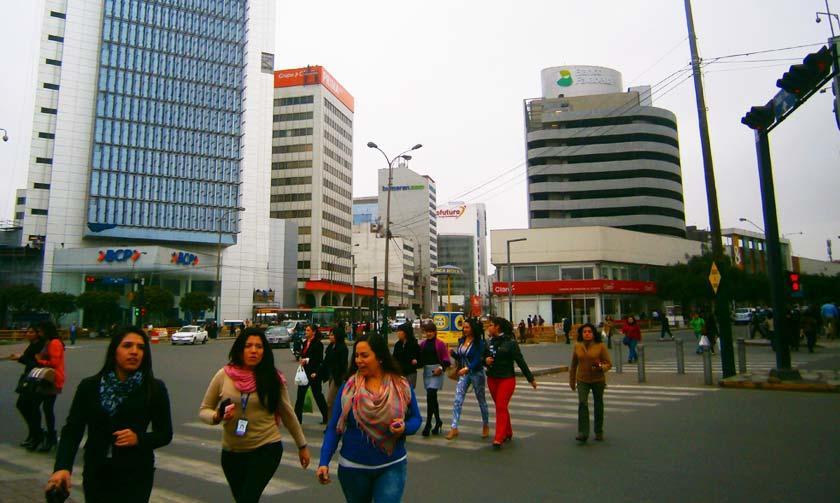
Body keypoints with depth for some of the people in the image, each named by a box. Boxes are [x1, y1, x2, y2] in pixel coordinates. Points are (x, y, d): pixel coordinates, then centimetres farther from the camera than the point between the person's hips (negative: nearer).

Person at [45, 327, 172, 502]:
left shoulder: (154, 389, -7)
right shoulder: (89, 386, -2)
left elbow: (165, 434, 0)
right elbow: (72, 430, -5)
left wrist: (139, 439, -18)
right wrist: (63, 467, -20)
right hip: (96, 474, 2)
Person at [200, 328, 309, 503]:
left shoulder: (272, 377, -7)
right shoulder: (223, 375, -5)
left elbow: (287, 414, 3)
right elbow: (204, 410, 4)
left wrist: (302, 445, 10)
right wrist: (217, 417, -18)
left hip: (266, 449, -3)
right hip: (231, 452, 3)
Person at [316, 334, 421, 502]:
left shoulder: (401, 386, -7)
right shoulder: (349, 387, -8)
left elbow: (416, 418, 3)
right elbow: (334, 427, -5)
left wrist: (404, 428, -19)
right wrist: (324, 462, -14)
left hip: (392, 466, -1)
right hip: (353, 467, 1)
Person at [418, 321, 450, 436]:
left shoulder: (440, 343, -5)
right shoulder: (423, 343, 8)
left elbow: (446, 359, -4)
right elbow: (420, 358, 11)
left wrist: (441, 367, -17)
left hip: (436, 371, -5)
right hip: (426, 371, 5)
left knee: (430, 396, -13)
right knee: (432, 397, 13)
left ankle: (428, 424, -6)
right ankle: (438, 421, 28)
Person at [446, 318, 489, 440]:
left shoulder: (479, 342, -14)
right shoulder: (461, 340, 4)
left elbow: (478, 359, -21)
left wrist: (467, 368, -35)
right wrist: (453, 353, -9)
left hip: (476, 373, -5)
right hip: (463, 373, 5)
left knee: (481, 400, 12)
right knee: (457, 400, -5)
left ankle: (486, 426, 31)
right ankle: (454, 428, -3)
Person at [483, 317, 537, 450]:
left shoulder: (510, 342, -11)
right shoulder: (489, 342, 5)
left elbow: (520, 361, -9)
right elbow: (483, 357, 16)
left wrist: (531, 378, -5)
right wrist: (485, 360, -9)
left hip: (507, 379, -6)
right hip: (492, 379, 6)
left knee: (501, 407, -9)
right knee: (499, 407, 14)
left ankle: (498, 439, -8)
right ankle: (508, 433, 31)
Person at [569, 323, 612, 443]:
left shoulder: (601, 346, -8)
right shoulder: (577, 346, -1)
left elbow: (609, 363, -5)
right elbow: (573, 365, 9)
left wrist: (601, 367, -27)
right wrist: (572, 381, 13)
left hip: (598, 380, -1)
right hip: (582, 380, 1)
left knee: (598, 405, 12)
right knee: (582, 403, -15)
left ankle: (599, 432, 29)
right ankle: (583, 433, -13)